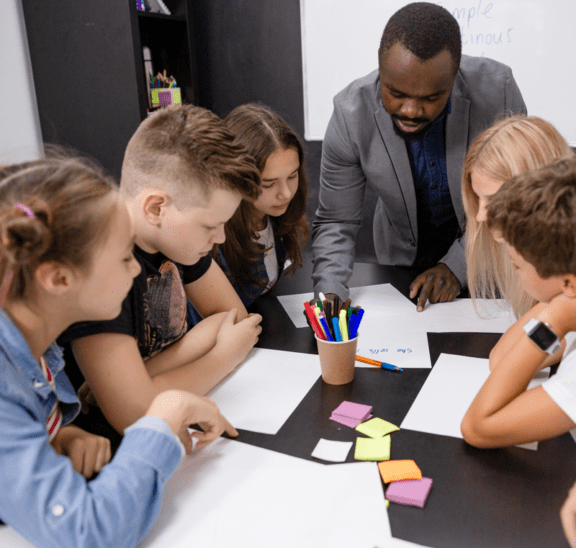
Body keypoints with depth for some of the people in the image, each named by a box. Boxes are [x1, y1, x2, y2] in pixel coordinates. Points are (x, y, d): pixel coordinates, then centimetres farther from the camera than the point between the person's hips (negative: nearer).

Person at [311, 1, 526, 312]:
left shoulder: (496, 88, -25)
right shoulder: (351, 113, -25)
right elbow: (336, 222, -17)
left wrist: (458, 264, -24)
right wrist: (330, 292, -34)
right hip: (402, 257, -1)